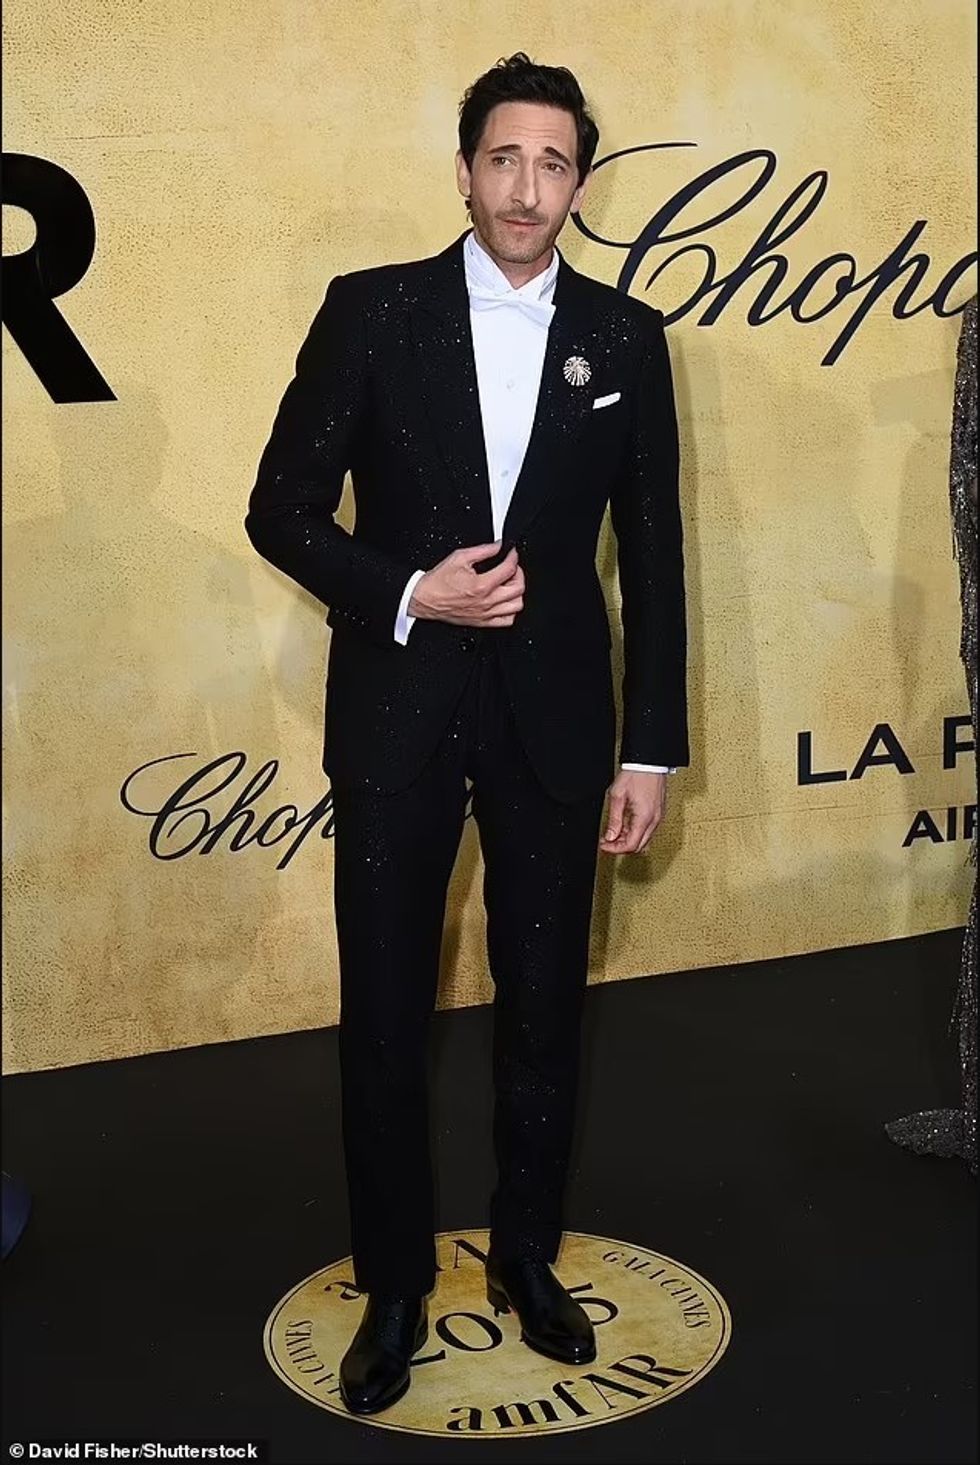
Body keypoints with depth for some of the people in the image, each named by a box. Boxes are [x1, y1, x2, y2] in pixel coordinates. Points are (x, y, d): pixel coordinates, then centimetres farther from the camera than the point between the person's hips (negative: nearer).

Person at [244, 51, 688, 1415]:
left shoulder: (626, 339, 2)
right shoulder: (370, 311, -2)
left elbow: (653, 558, 4)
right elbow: (283, 510, -1)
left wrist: (651, 749, 2)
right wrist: (406, 593, -17)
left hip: (553, 712, 1)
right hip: (396, 708, -1)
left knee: (543, 1004, 11)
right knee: (383, 1012, 6)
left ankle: (527, 1254, 33)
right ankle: (395, 1284, 25)